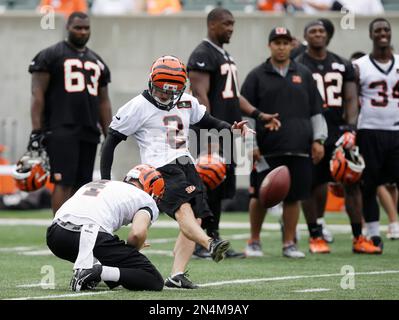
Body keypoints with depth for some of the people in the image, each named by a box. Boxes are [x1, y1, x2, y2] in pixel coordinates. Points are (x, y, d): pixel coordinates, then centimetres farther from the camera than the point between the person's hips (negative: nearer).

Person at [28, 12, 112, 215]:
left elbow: (103, 101, 22)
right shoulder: (50, 56, 2)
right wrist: (36, 131, -12)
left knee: (81, 185, 5)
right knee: (64, 183, -13)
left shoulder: (97, 63, 20)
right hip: (61, 130, -6)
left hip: (88, 132, 6)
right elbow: (38, 94, -3)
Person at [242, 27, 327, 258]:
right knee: (260, 197, 1)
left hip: (298, 148, 2)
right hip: (266, 149, -2)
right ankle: (254, 241, 17)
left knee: (293, 196, 2)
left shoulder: (304, 75, 13)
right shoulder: (257, 76, 6)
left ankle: (289, 243, 11)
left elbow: (316, 111, 16)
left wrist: (318, 139, 7)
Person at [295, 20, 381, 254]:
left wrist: (350, 129, -8)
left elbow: (351, 99, 7)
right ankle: (315, 237, 11)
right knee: (312, 186, 0)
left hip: (338, 132, 3)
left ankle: (359, 238, 2)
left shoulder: (343, 66, 12)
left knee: (352, 183, -2)